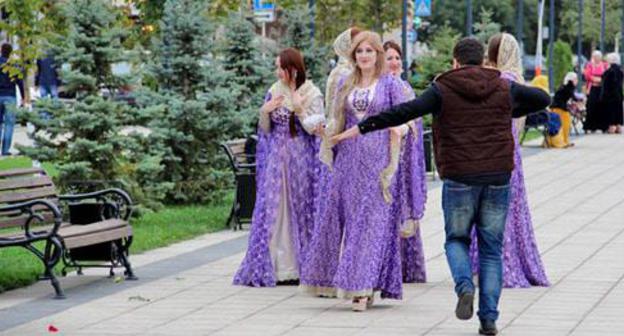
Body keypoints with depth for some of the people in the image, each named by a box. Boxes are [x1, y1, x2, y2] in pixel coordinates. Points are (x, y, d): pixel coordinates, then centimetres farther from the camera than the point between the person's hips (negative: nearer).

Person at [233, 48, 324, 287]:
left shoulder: (311, 93, -4)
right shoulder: (275, 91, 9)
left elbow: (315, 129, -9)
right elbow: (265, 130, 12)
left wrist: (300, 110, -20)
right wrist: (264, 112, -7)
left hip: (300, 159, -4)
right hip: (275, 159, 4)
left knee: (298, 210, 0)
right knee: (272, 211, 2)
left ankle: (298, 267, 7)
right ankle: (276, 267, 5)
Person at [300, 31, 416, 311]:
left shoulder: (390, 84, 1)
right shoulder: (345, 84, 13)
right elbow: (337, 121, 16)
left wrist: (399, 128, -18)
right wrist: (325, 131, 0)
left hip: (378, 159, -4)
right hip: (349, 158, 4)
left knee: (373, 220, -6)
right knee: (341, 216, 2)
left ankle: (364, 287, -6)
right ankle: (333, 278, 10)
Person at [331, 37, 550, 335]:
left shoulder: (443, 89, -2)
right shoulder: (504, 88, 8)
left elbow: (404, 112, -12)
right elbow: (543, 99, 23)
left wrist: (361, 128, -8)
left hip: (459, 178, -2)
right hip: (498, 176, 2)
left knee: (456, 239, 16)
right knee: (491, 248, 9)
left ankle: (464, 286, -13)